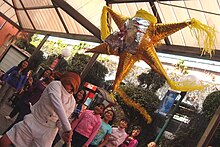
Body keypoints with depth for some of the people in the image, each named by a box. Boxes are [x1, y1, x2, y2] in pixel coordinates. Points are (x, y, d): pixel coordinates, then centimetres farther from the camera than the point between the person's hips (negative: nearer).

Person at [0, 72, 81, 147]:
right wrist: (68, 128, -38)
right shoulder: (55, 85, -16)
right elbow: (57, 105, -31)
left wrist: (64, 132, -21)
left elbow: (62, 119, 3)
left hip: (48, 131, 3)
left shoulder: (72, 102, -1)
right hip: (33, 121, -3)